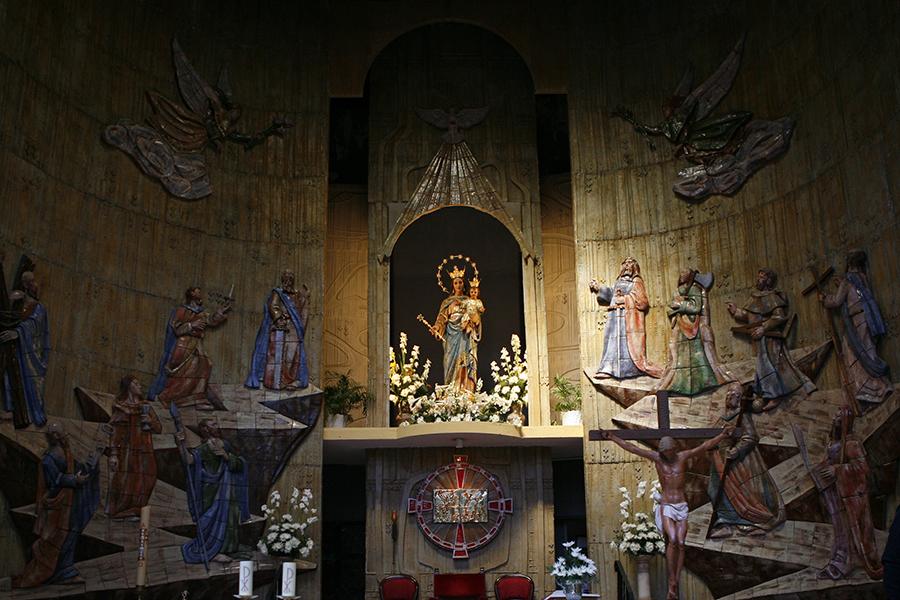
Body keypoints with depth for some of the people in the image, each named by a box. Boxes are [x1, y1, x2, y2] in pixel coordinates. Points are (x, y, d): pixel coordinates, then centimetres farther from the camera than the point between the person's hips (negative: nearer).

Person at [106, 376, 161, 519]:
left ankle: (133, 511, 7)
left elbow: (159, 428, 14)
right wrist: (113, 454, -12)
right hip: (126, 450, -4)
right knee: (123, 481, -7)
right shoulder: (120, 408, 3)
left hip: (143, 452, 4)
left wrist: (150, 421, -8)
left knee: (141, 482, -3)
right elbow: (114, 432, -4)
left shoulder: (146, 407, 15)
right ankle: (117, 511, 7)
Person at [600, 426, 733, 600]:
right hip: (666, 507, -2)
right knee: (672, 541, -21)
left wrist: (722, 435, -5)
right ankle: (672, 584, -16)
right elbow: (631, 448, 1)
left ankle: (675, 585, -1)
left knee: (681, 543, -7)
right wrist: (613, 438, 0)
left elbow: (705, 446, 1)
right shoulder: (656, 457, 1)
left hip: (682, 506, 2)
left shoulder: (683, 456, 3)